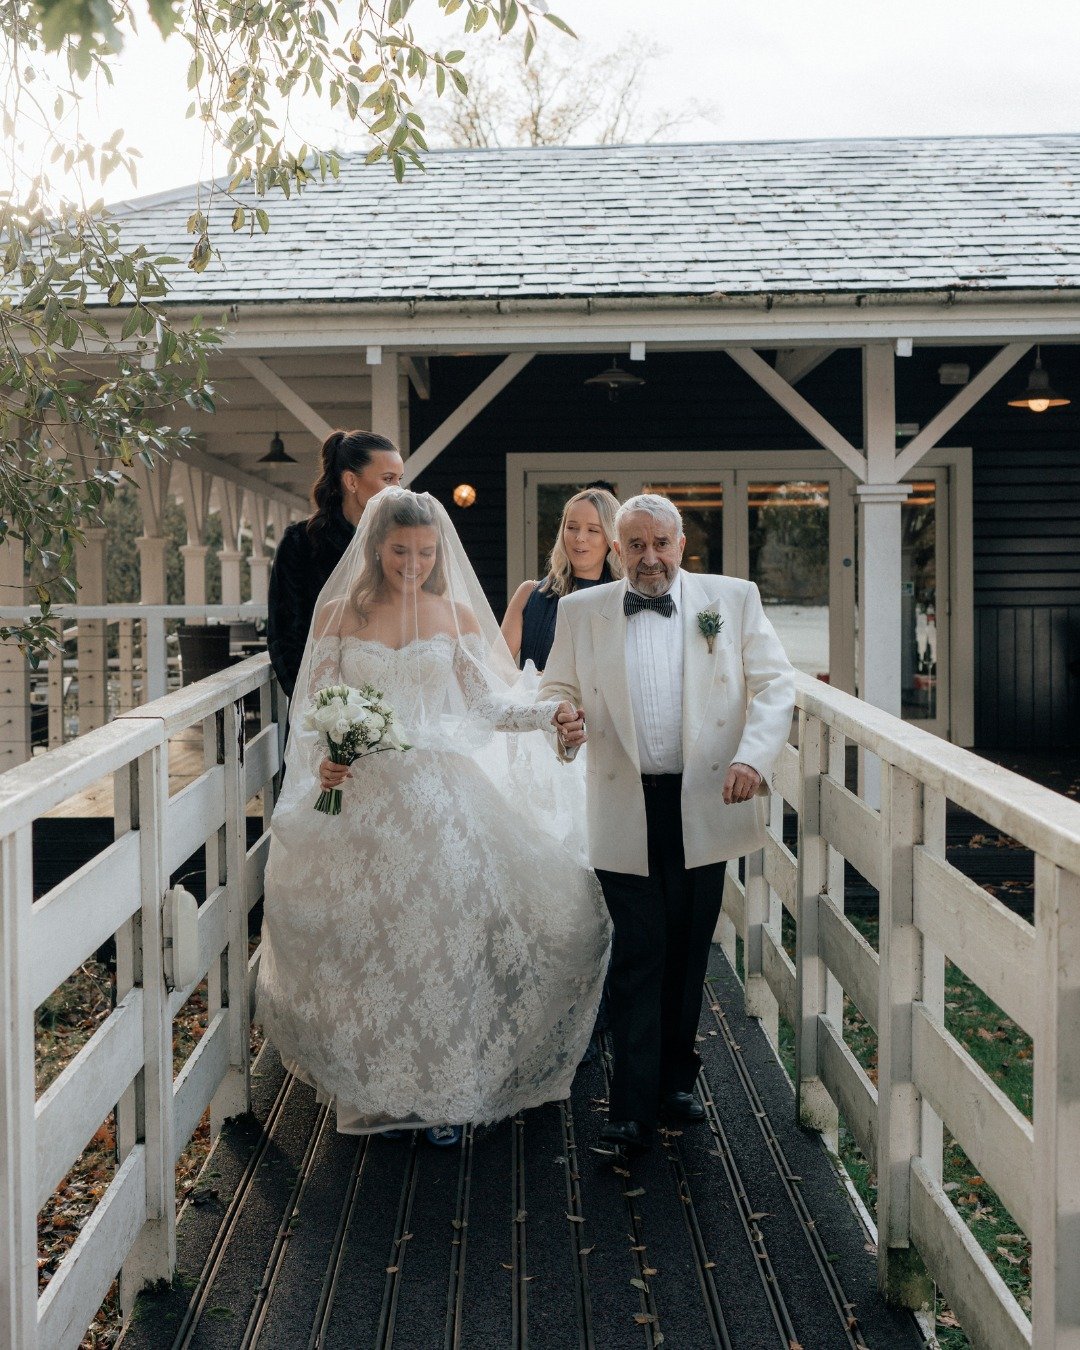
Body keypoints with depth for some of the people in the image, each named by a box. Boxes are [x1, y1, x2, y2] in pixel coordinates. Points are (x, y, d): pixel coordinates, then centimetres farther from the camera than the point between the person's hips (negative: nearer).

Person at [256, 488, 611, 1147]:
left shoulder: (457, 615, 5)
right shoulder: (338, 614, 2)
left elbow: (485, 706, 5)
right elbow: (314, 710, 4)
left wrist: (549, 713, -11)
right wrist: (323, 762, -15)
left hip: (439, 796, 0)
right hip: (362, 796, 0)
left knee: (445, 933, -5)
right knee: (367, 944, 2)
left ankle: (440, 1093, 10)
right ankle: (378, 1089, 18)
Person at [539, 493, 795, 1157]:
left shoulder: (734, 599, 4)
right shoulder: (581, 611, 6)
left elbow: (775, 684, 1)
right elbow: (557, 688, 12)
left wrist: (753, 756, -15)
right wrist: (566, 722, -12)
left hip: (705, 805, 1)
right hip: (626, 811, -1)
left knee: (688, 954, 13)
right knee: (638, 959, -1)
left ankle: (676, 1077, 31)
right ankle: (633, 1109, 5)